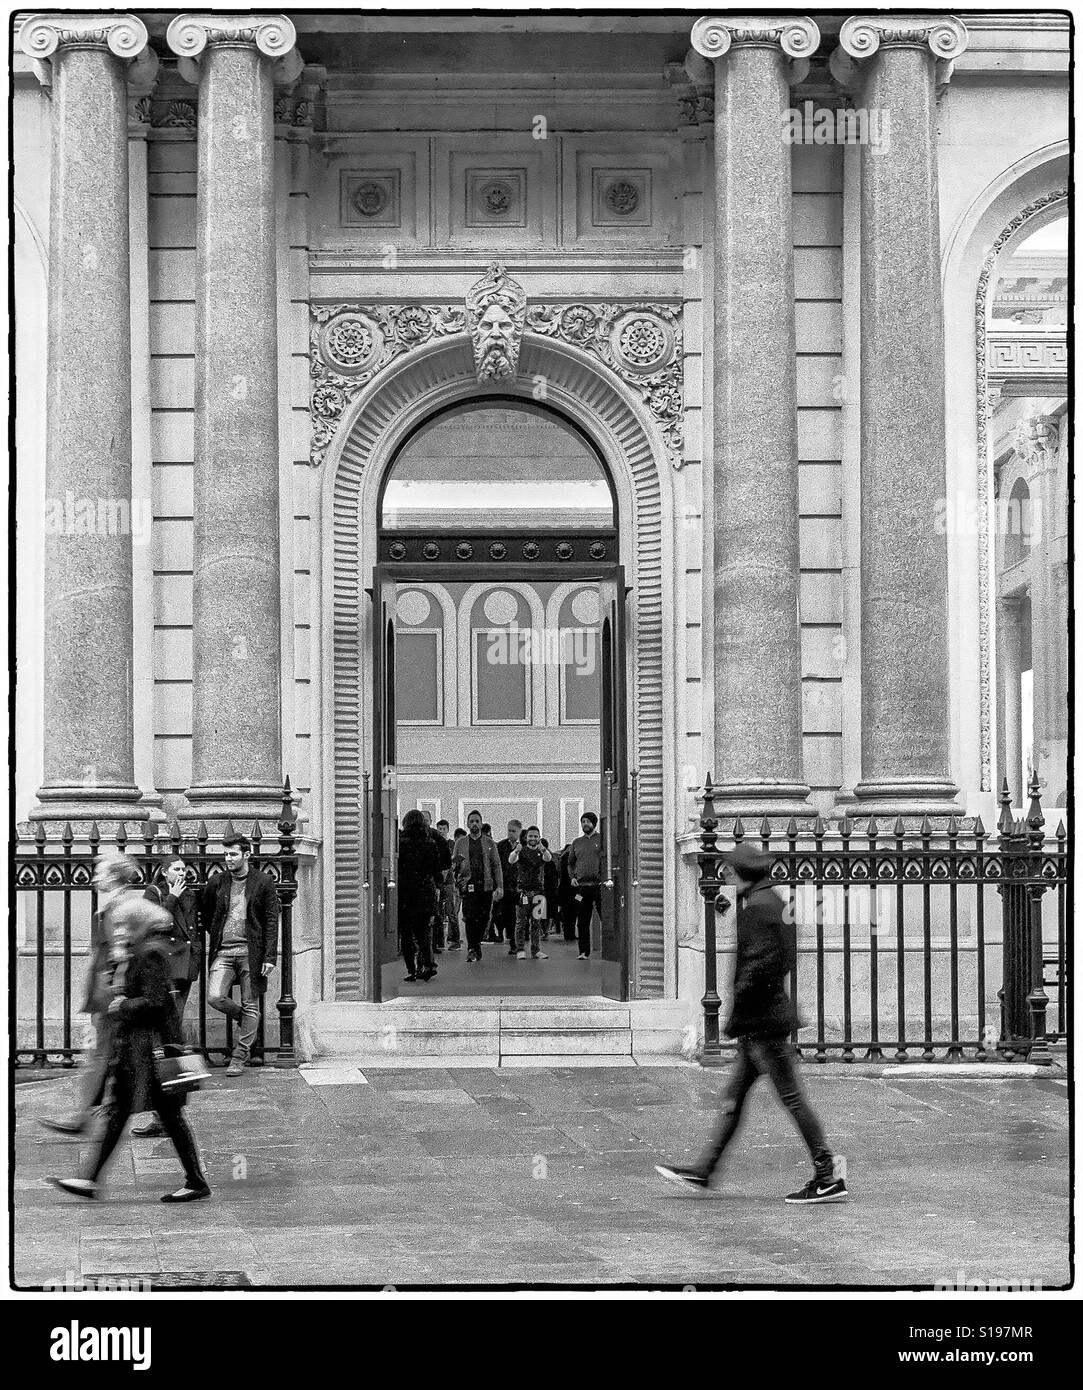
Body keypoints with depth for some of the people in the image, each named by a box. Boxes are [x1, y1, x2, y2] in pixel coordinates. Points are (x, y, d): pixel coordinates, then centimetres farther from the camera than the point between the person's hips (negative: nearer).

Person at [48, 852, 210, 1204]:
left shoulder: (151, 954, -16)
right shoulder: (131, 955, 14)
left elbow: (154, 1001, -22)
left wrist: (123, 1005, -10)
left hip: (151, 1042, -10)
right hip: (130, 1042, 10)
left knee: (169, 1112, -4)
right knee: (116, 1110, 8)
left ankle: (197, 1182, 4)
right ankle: (90, 1179, 10)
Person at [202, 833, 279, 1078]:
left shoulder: (262, 883, -1)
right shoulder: (217, 883, 8)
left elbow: (272, 921, -2)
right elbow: (204, 912, 25)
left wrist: (270, 956, -8)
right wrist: (216, 936, 14)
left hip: (251, 952, -3)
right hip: (223, 952, 3)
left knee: (250, 1006, 1)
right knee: (214, 997, -13)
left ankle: (240, 1056, 12)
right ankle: (245, 1020, 17)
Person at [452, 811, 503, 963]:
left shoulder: (489, 843, 11)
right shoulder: (460, 842, 11)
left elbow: (496, 865, 9)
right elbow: (453, 862, 14)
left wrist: (499, 886, 1)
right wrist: (456, 862, -10)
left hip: (486, 886, 1)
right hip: (468, 886, -1)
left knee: (483, 918, 1)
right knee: (470, 917, -11)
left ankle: (476, 944, 17)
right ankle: (472, 949, -10)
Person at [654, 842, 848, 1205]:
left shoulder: (758, 906, -16)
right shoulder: (772, 900, 15)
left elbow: (762, 963, -22)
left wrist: (736, 1012, -15)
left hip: (762, 1019, -11)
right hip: (760, 1022, 11)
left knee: (791, 1096, -6)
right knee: (733, 1097, 12)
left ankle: (829, 1178, -1)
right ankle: (703, 1171, 16)